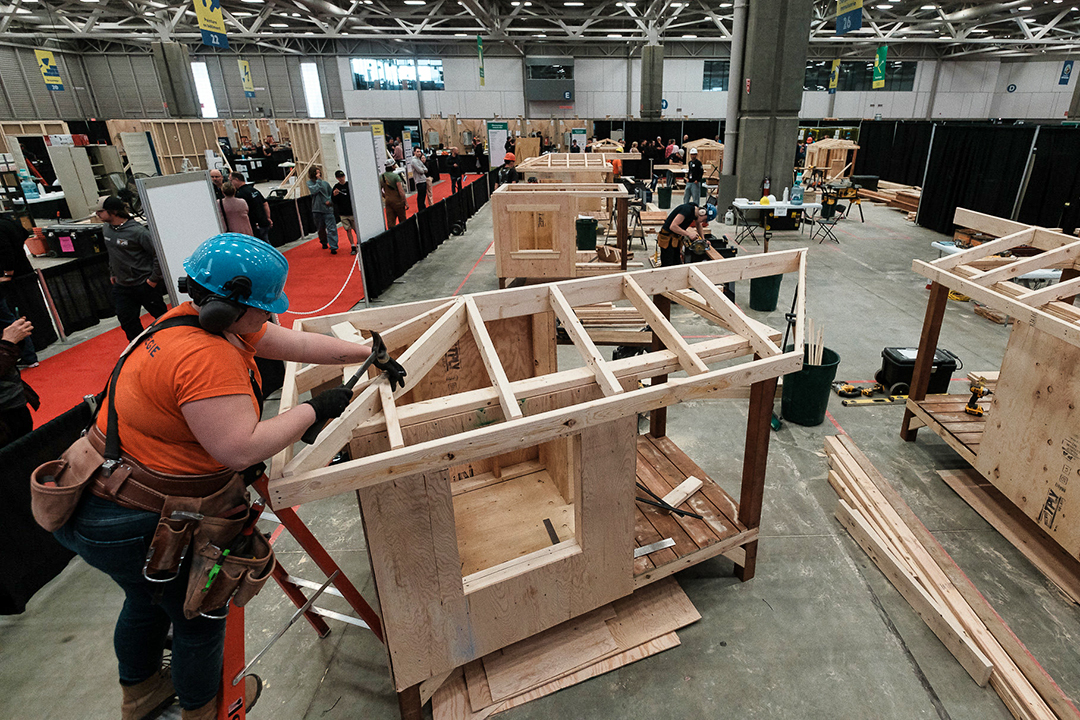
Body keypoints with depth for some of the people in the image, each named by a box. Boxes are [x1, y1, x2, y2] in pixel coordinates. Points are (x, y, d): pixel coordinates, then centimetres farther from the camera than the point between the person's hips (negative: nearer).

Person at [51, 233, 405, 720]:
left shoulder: (212, 321, -3)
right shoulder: (206, 356, -34)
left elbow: (299, 344, 2)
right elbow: (242, 448, -35)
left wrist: (370, 355, 6)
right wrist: (314, 409, -24)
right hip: (135, 527, -10)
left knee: (148, 602, 32)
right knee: (200, 616, 16)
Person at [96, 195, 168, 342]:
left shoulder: (137, 231, -18)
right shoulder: (106, 230, 5)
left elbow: (158, 254, -17)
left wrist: (154, 278, -16)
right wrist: (112, 273, 20)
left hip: (144, 285, -7)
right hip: (121, 286, 7)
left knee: (162, 317, 6)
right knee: (127, 321, 7)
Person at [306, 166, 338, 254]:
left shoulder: (325, 183, 8)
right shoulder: (310, 182, 5)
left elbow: (331, 194, 15)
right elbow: (314, 190, -14)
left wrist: (329, 200, -4)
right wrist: (318, 180, -10)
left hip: (327, 208, 0)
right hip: (317, 209, 0)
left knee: (331, 228, -10)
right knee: (320, 229, 12)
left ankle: (333, 247, -9)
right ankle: (324, 243, 34)